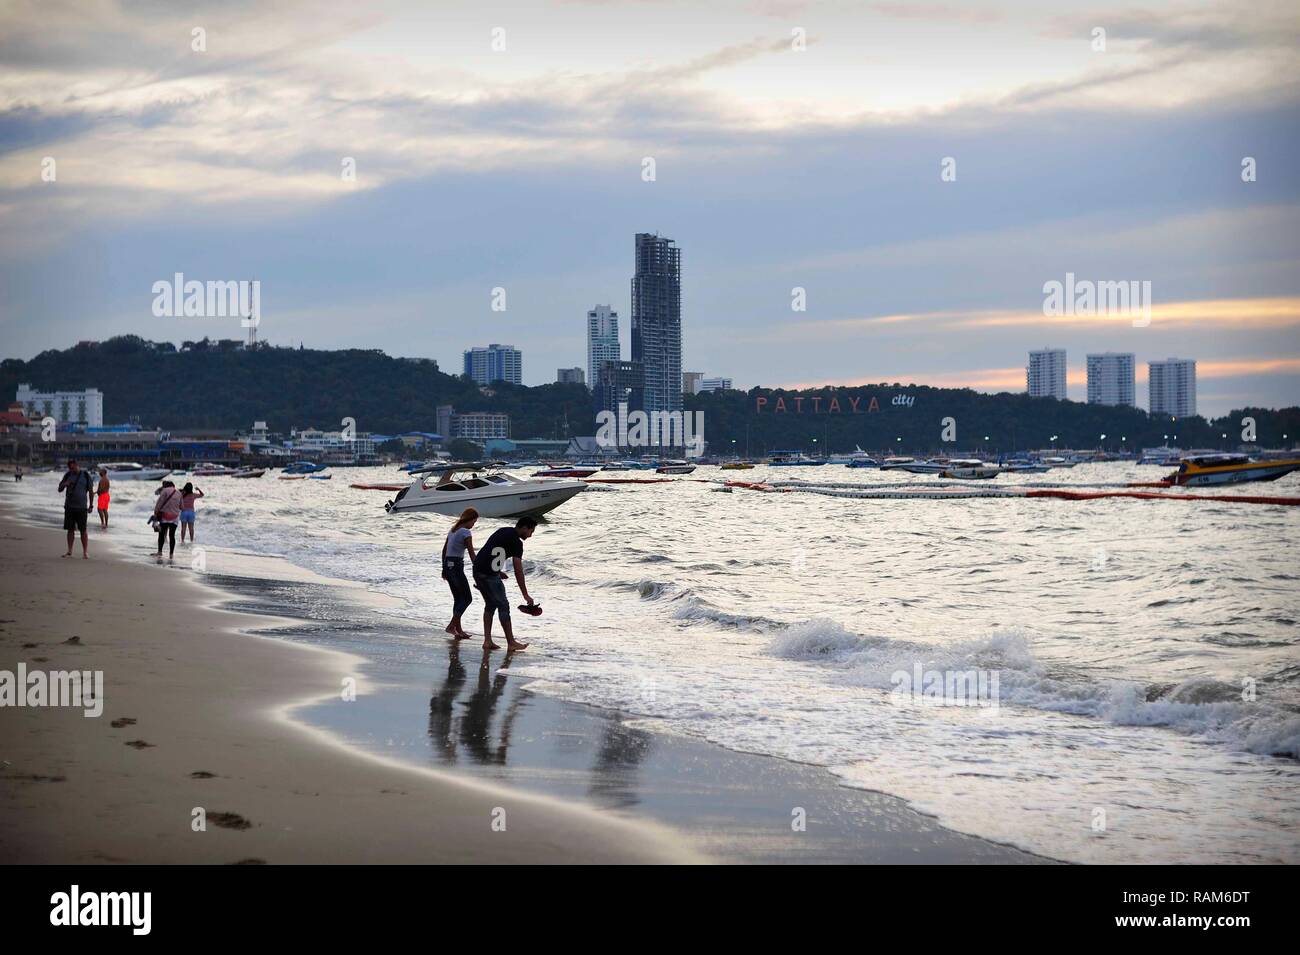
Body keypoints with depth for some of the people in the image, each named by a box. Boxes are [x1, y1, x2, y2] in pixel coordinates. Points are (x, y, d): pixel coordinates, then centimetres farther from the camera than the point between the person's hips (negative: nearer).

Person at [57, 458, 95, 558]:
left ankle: (85, 552, 0)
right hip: (69, 506, 3)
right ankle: (69, 552, 10)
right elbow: (60, 489, 8)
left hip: (81, 507, -3)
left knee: (83, 530, -4)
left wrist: (90, 506, -2)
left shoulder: (86, 475, -2)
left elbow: (91, 491, 2)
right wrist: (64, 484, -15)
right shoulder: (68, 475, 6)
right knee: (70, 529, 4)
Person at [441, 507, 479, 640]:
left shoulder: (453, 530, 13)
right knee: (467, 598, -2)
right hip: (457, 566, -9)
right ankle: (452, 626, -8)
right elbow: (472, 554, -15)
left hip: (447, 565, 9)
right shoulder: (465, 532, -12)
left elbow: (444, 550, 19)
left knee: (458, 598, 14)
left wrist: (444, 569, 25)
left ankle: (458, 629, 16)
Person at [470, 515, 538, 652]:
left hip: (478, 570, 9)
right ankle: (511, 643, 3)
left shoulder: (504, 531, 17)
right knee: (503, 606, -1)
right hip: (489, 574, -9)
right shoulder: (516, 542, -10)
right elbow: (518, 571, -14)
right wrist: (526, 595, -13)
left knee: (490, 605, 17)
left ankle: (487, 641, 12)